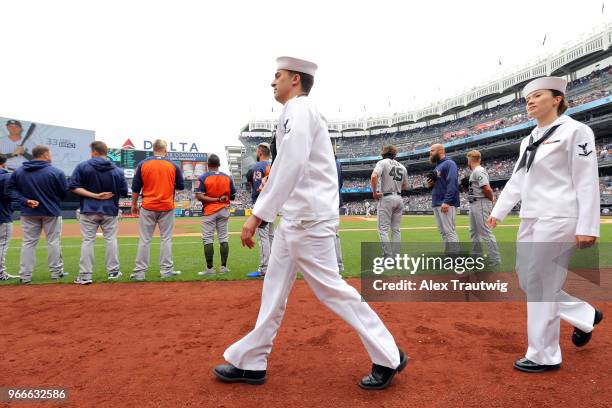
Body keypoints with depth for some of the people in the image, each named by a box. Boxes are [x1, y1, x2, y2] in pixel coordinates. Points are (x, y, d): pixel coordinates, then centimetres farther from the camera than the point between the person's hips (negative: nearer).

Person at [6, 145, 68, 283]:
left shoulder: (18, 172, 2)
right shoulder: (56, 172, -12)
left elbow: (11, 189, 1)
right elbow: (65, 192, -7)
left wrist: (25, 200, -5)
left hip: (28, 213, 3)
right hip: (51, 211, -3)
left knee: (28, 243, 9)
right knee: (53, 242, 7)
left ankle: (25, 275, 9)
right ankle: (56, 271, 14)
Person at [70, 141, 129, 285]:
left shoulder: (82, 166, -3)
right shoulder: (118, 170, -1)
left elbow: (74, 187, -10)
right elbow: (124, 192, 0)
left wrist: (95, 195, -13)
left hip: (88, 210, -1)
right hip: (110, 210, 1)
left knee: (88, 241, 3)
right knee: (111, 239, 11)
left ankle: (85, 275, 4)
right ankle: (113, 271, 16)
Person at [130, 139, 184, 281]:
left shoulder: (143, 164, 0)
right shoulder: (173, 166, 0)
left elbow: (135, 188, 2)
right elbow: (181, 186, 5)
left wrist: (134, 205, 11)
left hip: (147, 207, 0)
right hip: (167, 207, 0)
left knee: (144, 240, 5)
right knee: (166, 239, 7)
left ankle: (139, 272, 7)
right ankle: (166, 270, 10)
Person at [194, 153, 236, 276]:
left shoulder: (203, 178, -8)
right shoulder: (227, 177, 1)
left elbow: (199, 196, -16)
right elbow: (232, 196, 6)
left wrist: (215, 199, -14)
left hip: (209, 212, -3)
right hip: (224, 211, 3)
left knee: (208, 239, 2)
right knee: (224, 238, 8)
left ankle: (209, 268, 3)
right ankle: (223, 267, 11)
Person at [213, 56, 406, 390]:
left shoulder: (299, 109, -10)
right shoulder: (300, 112, 22)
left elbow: (291, 164, -24)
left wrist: (259, 213, -27)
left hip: (308, 217, -11)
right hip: (295, 217, 11)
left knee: (330, 288, -5)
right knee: (274, 288, 12)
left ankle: (388, 358, 9)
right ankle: (250, 363, 24)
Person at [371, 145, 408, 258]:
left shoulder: (383, 162, -3)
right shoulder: (402, 166, 13)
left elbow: (374, 176, -21)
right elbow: (405, 186, 19)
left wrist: (374, 192, -11)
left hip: (386, 198, -6)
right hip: (399, 199, 6)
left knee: (383, 229, -3)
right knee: (396, 229, 10)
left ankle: (388, 257, -8)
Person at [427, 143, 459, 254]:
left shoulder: (449, 164, -5)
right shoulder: (437, 167, 23)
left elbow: (452, 184, -18)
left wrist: (447, 201, -26)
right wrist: (430, 185, 5)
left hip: (447, 203, -10)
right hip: (436, 203, 10)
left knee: (449, 231, -12)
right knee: (443, 232, 10)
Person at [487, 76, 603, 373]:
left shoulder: (575, 131, -6)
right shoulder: (529, 140, 16)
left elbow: (587, 182, -11)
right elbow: (517, 180, 18)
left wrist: (587, 227, -17)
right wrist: (498, 212, 11)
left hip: (557, 221, -8)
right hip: (530, 221, 8)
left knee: (540, 286, -4)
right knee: (527, 281, 13)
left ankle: (544, 356, 12)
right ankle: (585, 316, 34)